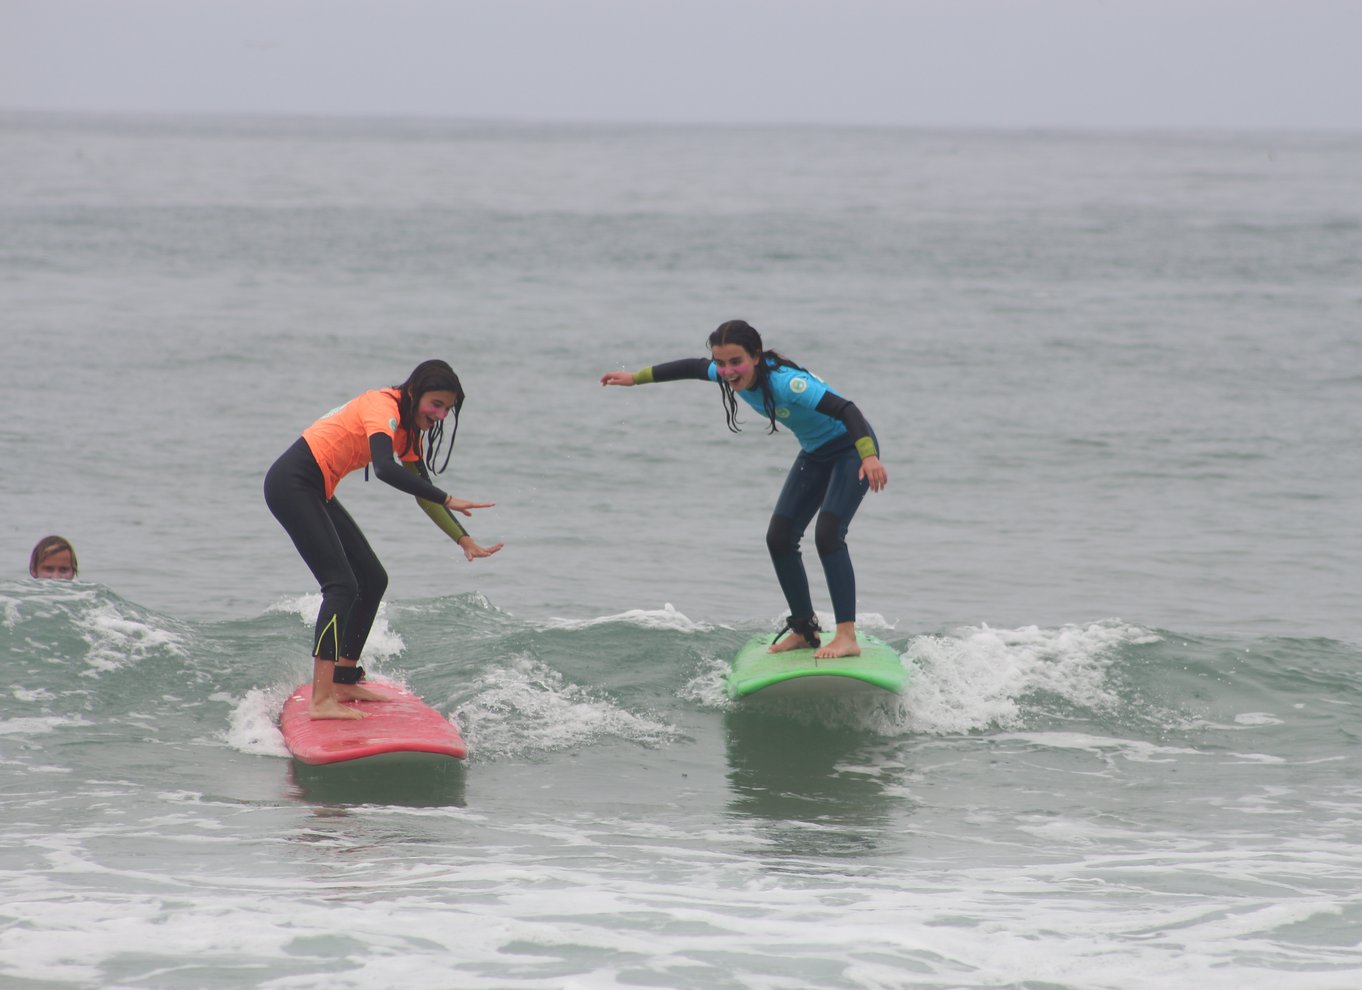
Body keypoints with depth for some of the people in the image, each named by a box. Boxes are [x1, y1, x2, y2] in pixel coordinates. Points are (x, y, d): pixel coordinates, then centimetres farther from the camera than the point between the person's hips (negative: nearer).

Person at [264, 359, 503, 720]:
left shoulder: (408, 429, 12)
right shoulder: (383, 407, -18)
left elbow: (422, 492, 18)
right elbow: (385, 470, -35)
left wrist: (465, 540, 10)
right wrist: (448, 501, -35)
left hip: (315, 493, 10)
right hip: (291, 483, -10)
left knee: (373, 581, 13)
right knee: (342, 585, -19)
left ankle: (344, 682, 22)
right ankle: (320, 701, -27)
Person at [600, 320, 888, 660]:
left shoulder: (786, 382, -35)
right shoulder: (732, 375, -10)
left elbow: (845, 409, -42)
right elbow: (693, 367, 11)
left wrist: (869, 456, -56)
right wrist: (637, 377, 19)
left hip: (851, 449, -9)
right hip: (815, 454, 9)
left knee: (828, 534, -23)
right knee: (779, 537, 3)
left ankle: (847, 638, -25)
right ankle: (805, 630, 16)